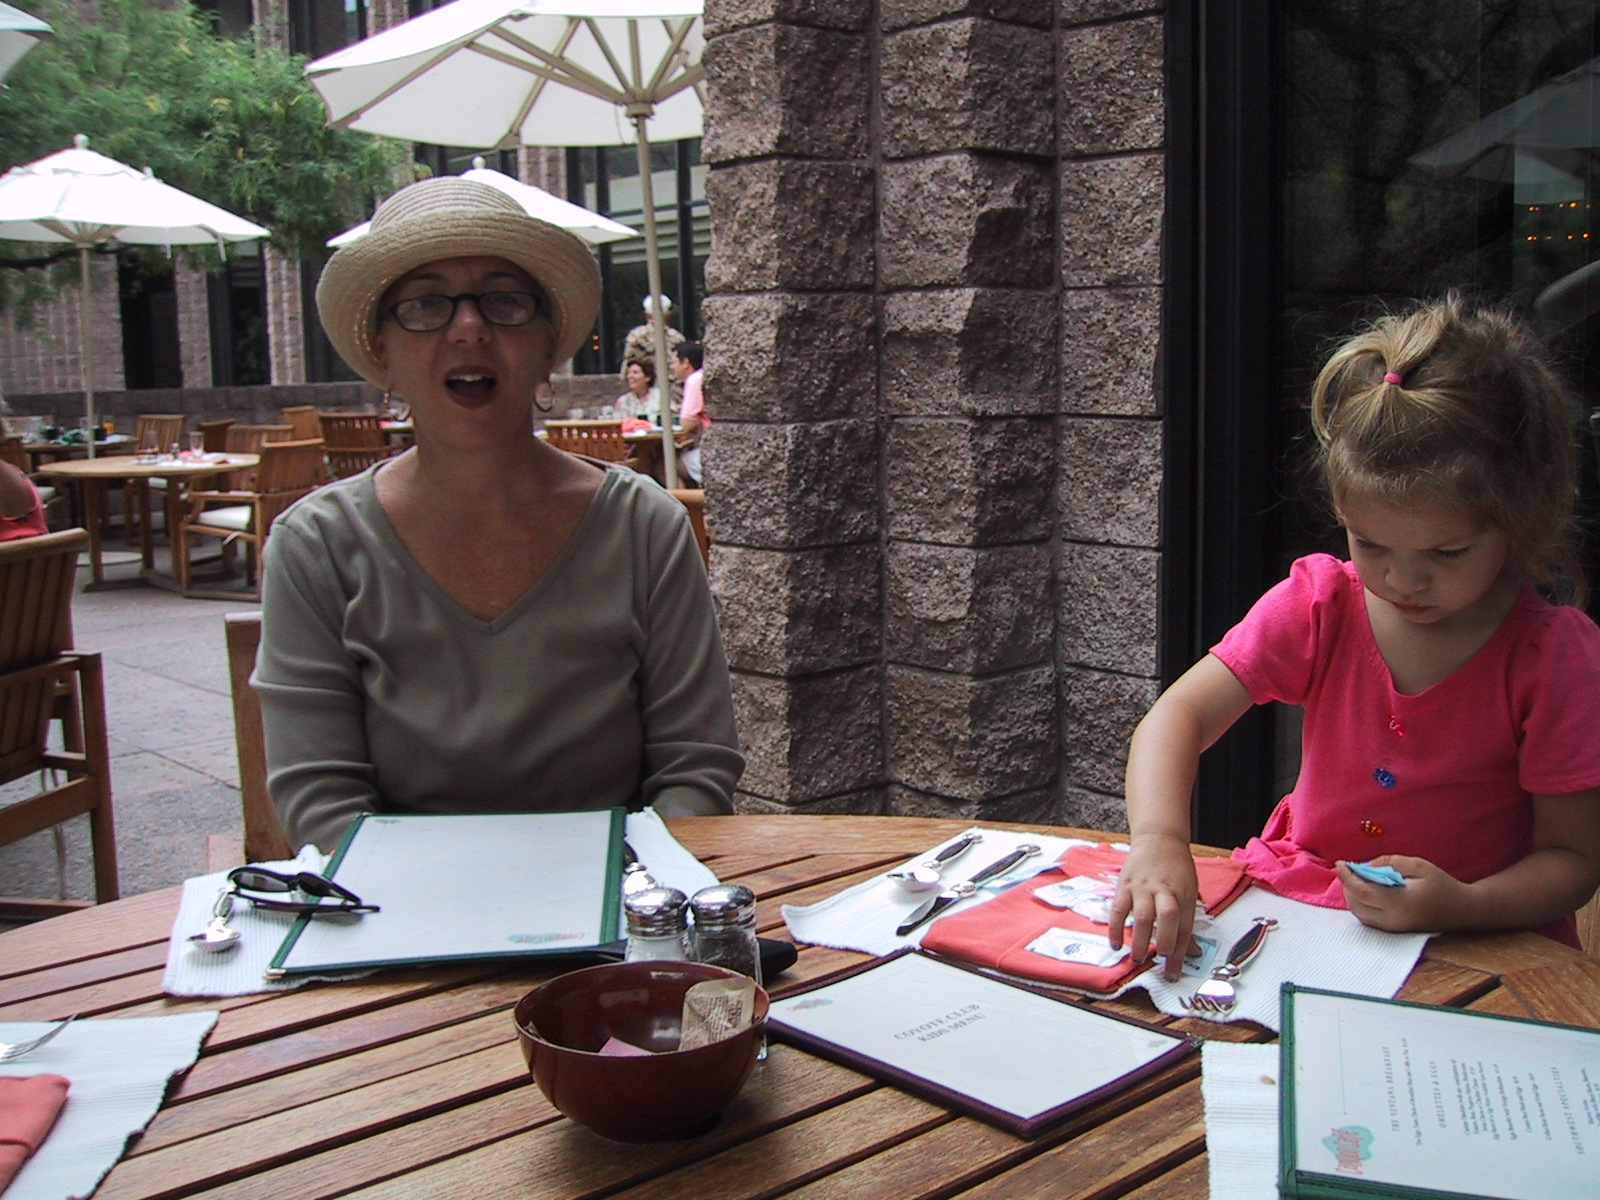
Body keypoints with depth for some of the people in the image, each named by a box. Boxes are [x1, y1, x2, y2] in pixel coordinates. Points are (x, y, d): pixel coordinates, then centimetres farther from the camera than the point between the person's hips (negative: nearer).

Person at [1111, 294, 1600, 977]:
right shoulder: (1320, 605, -6)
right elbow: (1179, 716, -14)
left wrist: (1462, 908, -28)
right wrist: (1159, 842, -34)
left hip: (1476, 947, -2)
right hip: (1295, 916, 2)